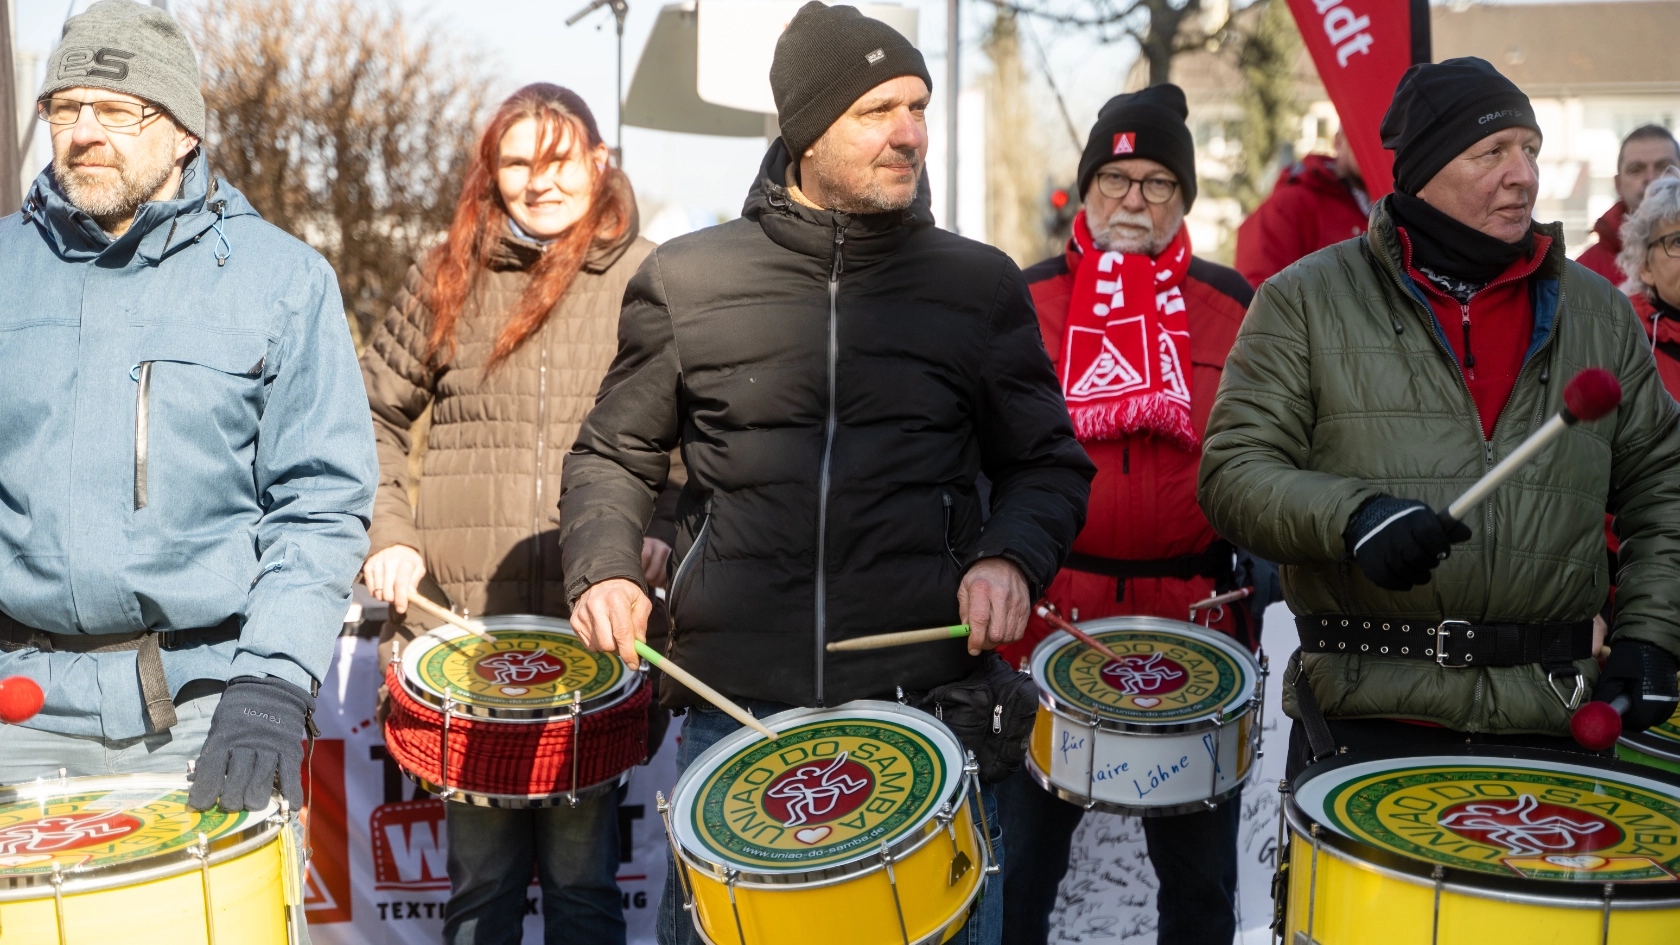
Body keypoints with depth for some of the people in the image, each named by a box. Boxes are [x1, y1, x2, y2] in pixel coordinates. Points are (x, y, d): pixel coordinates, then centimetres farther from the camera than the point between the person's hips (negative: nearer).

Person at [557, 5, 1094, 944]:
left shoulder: (979, 284, 5)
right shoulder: (686, 281, 4)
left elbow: (1048, 463, 12)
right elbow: (615, 456, 15)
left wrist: (1012, 556, -7)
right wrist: (603, 565, -3)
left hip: (927, 705, 0)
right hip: (734, 709, 0)